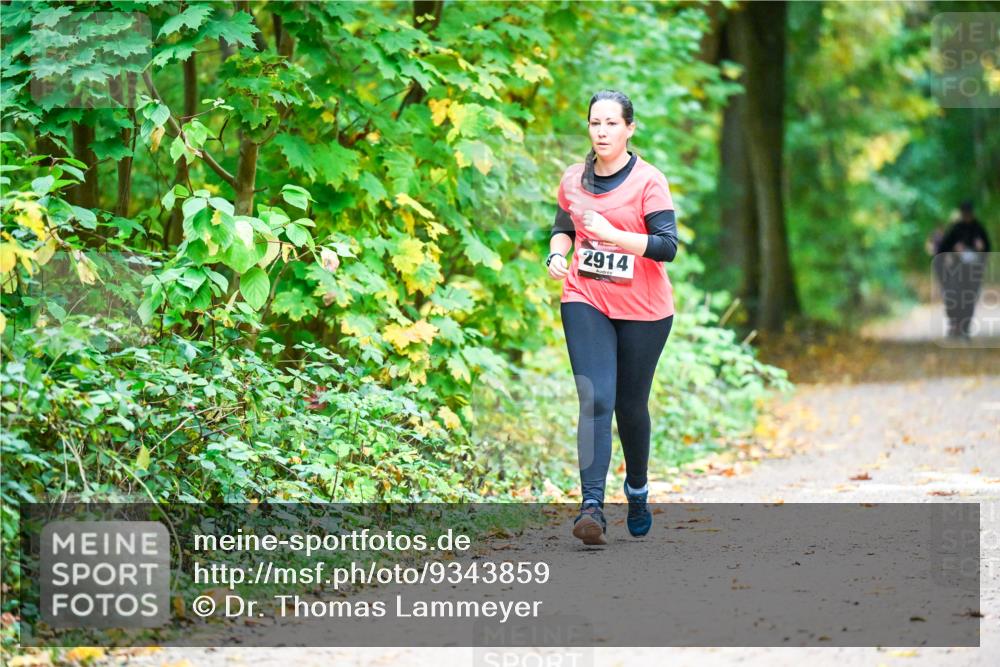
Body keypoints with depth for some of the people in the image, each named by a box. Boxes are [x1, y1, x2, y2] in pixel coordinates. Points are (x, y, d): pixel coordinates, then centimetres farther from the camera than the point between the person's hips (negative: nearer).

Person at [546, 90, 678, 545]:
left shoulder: (648, 181, -9)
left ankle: (637, 489, 36)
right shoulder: (573, 179, 4)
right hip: (585, 301, 2)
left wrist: (612, 234, -27)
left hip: (643, 309, -2)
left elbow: (667, 246, -17)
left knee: (631, 406, 10)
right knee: (595, 400, -14)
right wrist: (556, 254, 0)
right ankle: (592, 507, -23)